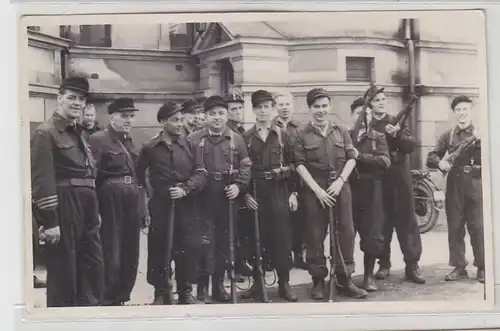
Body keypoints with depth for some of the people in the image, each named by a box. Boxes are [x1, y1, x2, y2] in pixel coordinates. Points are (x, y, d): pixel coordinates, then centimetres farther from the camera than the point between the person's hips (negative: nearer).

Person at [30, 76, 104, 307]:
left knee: (94, 269, 14)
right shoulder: (45, 133, -10)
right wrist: (49, 221, -20)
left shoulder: (77, 133, 17)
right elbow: (41, 181, -17)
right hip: (63, 209, -9)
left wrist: (95, 211, 18)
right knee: (63, 272, 1)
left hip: (86, 210, 9)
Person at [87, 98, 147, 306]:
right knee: (111, 256, -3)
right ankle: (108, 301, 8)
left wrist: (142, 208, 14)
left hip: (132, 203, 7)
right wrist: (95, 208, -17)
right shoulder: (97, 140, -6)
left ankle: (122, 298, 23)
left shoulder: (132, 143, 17)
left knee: (131, 255, 11)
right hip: (111, 203, -7)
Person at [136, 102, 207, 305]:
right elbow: (139, 174, 10)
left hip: (186, 204, 1)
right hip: (160, 205, -1)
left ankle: (185, 291, 15)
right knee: (158, 248, 3)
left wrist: (185, 189, -14)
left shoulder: (190, 145, 4)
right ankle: (161, 292, 16)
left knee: (189, 247, 2)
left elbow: (201, 173, 0)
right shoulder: (150, 148, 1)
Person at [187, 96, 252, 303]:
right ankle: (202, 286, 4)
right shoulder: (193, 139, 3)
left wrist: (239, 185, -9)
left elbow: (245, 166, 6)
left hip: (228, 197, 2)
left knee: (224, 241, 8)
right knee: (205, 241, -5)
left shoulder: (237, 139, 8)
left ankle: (219, 285, 19)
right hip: (203, 197, -2)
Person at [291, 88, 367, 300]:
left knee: (346, 233, 1)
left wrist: (340, 181, -7)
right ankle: (318, 281, 13)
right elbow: (300, 164, -3)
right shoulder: (301, 134, 2)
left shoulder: (342, 131, 10)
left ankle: (344, 280, 12)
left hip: (340, 187, 2)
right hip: (314, 190, -2)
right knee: (315, 237, 2)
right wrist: (317, 189, -11)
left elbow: (351, 158, 8)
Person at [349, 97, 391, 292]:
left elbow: (385, 161, -9)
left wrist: (359, 156, -16)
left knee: (372, 236, 2)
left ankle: (369, 275, 16)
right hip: (348, 191, 0)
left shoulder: (378, 138, 8)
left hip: (371, 192, 0)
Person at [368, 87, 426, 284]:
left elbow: (411, 145, -1)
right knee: (382, 223, 4)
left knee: (407, 221, -1)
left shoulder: (398, 122, 10)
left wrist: (397, 134, -17)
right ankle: (384, 264, 15)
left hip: (400, 177, 1)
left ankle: (412, 266, 3)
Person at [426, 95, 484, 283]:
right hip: (454, 185, 2)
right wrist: (440, 162, -15)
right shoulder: (448, 135, 9)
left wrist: (480, 141, -22)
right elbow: (431, 157, 6)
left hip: (475, 184, -2)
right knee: (454, 227, 4)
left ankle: (482, 267, 8)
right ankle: (459, 267, 13)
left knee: (478, 227, -1)